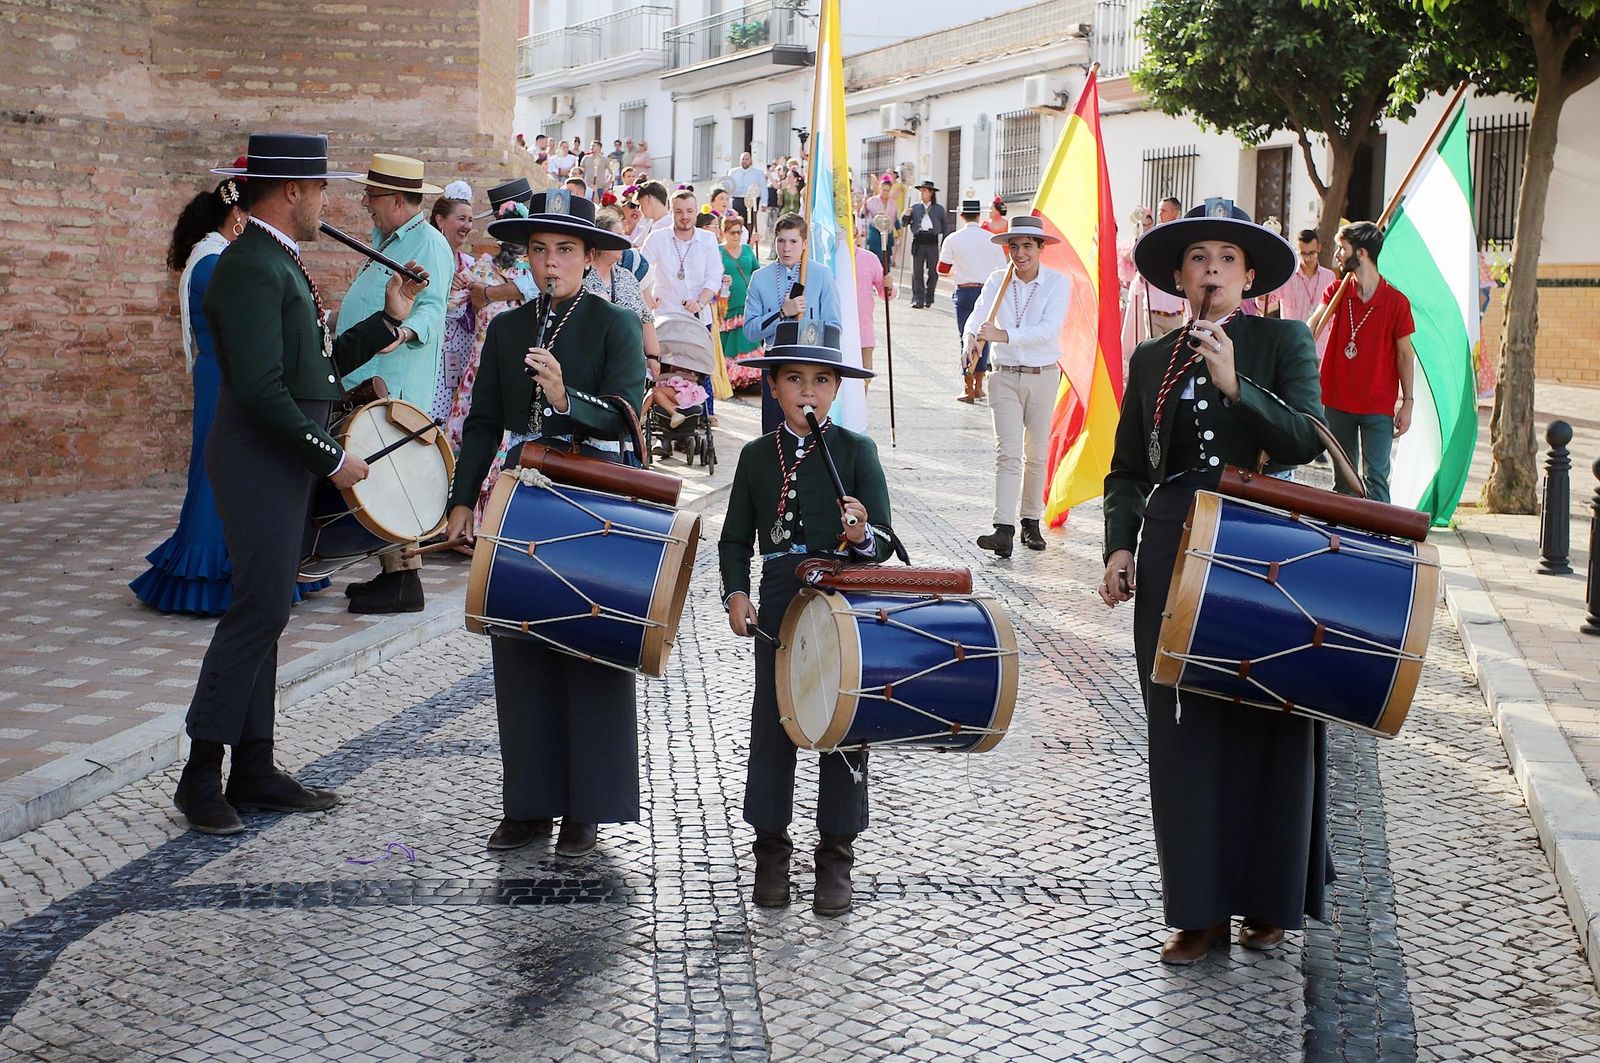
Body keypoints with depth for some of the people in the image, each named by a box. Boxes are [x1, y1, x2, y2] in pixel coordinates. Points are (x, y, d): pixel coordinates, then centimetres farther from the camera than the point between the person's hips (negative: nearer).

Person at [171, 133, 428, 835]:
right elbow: (261, 387, -23)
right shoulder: (250, 267, -16)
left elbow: (318, 366, 17)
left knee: (263, 613, 11)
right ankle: (201, 775, -2)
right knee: (258, 612, -9)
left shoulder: (278, 263, 17)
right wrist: (331, 458, -17)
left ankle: (254, 772, 17)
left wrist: (389, 319, 13)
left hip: (283, 462, 10)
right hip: (261, 461, -10)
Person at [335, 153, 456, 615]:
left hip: (398, 386, -10)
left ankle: (405, 581, -9)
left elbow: (432, 306, -24)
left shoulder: (428, 244, -11)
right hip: (367, 382, 10)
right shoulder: (386, 242, 20)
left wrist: (406, 331, -41)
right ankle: (390, 572, 17)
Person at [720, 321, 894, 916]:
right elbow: (735, 540, 9)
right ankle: (771, 851, 22)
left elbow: (883, 542, -6)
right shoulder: (757, 456, 7)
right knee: (771, 725, 9)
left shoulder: (856, 451, -1)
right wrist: (736, 593, -8)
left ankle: (835, 858, 16)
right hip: (777, 609, 2)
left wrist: (862, 536, -29)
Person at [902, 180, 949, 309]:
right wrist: (906, 216, -12)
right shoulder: (915, 208, 11)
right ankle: (918, 300, -3)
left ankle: (928, 298, 17)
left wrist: (944, 244, 3)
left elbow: (946, 227, 11)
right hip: (918, 242, 0)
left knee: (933, 271, 2)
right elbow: (903, 224, 9)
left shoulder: (939, 209, 9)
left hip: (932, 242, 0)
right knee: (917, 272, -4)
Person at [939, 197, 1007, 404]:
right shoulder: (991, 238, 0)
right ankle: (978, 385, 17)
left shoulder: (953, 239, -3)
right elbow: (1002, 269, 1)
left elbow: (942, 270, 2)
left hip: (965, 292, -2)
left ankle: (968, 389, 1)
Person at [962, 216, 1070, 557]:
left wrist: (1003, 334, -30)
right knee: (1008, 452, -9)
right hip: (1005, 375, 0)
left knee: (1036, 454, 10)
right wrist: (971, 339, -34)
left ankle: (1031, 522, 24)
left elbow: (1049, 329, -20)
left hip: (1043, 376, 0)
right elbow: (977, 317, -11)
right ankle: (1004, 529, -17)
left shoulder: (1057, 283, -7)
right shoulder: (997, 281, 1)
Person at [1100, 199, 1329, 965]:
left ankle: (1268, 902, 17)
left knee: (1268, 731, 3)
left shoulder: (1284, 342, 3)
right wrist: (1121, 548, -1)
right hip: (1173, 558, 3)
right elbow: (1126, 469, 13)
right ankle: (1200, 909, 12)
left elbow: (1305, 441, -10)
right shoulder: (1151, 360, 12)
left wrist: (1234, 384, -19)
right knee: (1183, 734, 3)